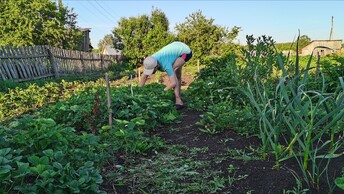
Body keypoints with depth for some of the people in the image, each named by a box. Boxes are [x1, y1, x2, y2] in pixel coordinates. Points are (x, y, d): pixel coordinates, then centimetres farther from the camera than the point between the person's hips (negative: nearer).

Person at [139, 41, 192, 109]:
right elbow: (144, 77, -7)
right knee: (177, 76, 14)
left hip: (186, 51, -8)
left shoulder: (165, 65, -39)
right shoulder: (150, 61, -19)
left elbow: (173, 83, -41)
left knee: (172, 70, -25)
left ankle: (178, 100, -24)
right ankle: (178, 96, 30)